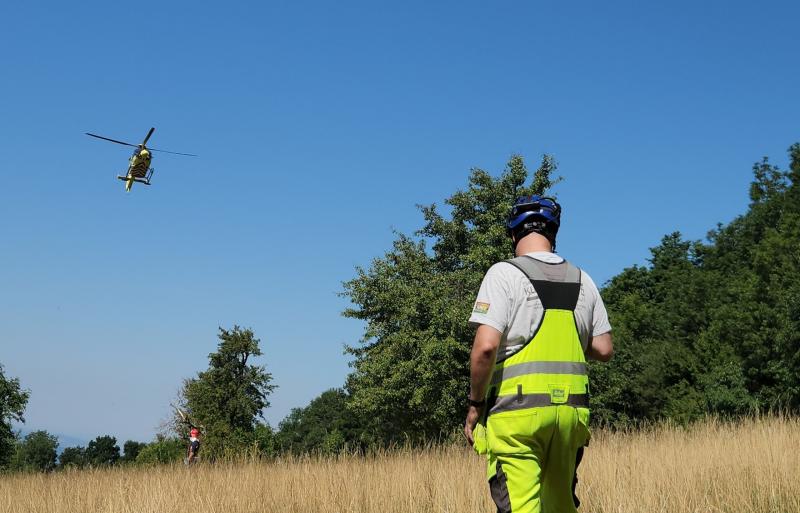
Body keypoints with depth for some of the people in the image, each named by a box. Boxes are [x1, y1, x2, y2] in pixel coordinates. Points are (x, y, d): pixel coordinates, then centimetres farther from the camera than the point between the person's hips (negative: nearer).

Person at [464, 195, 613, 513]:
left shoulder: (504, 273, -5)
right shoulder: (582, 280, 12)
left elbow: (486, 346, -15)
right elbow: (603, 350, 12)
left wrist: (475, 403, -3)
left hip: (518, 407, -5)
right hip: (570, 408, 6)